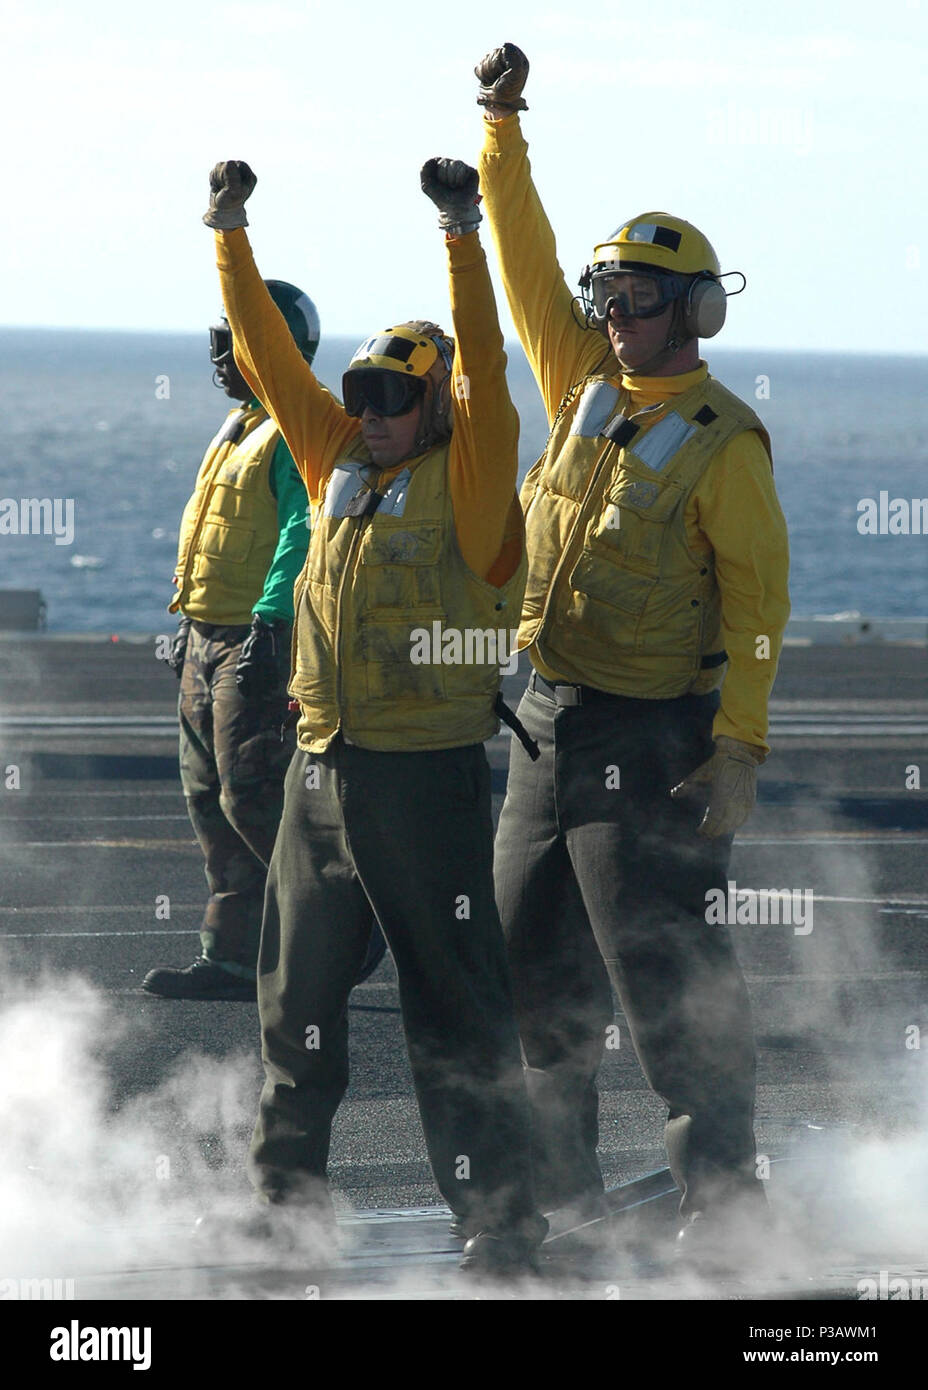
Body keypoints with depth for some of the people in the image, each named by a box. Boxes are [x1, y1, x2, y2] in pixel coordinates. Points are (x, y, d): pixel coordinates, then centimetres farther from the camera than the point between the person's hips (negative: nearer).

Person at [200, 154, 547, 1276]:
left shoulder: (468, 476, -5)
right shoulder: (339, 462, 12)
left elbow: (483, 371, -18)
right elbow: (268, 357, 15)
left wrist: (462, 236, -26)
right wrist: (230, 236, 12)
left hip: (425, 774, -7)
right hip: (322, 766, 7)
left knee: (453, 1009, -5)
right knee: (297, 991, 15)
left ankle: (500, 1226, -3)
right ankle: (286, 1185, 29)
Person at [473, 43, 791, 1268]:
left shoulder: (723, 441, -10)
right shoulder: (587, 389, 9)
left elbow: (757, 597, -11)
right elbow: (529, 270, 9)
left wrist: (739, 744, -18)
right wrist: (503, 133, -1)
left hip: (654, 735, -8)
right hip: (553, 724, 8)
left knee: (666, 973, -7)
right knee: (535, 963, 11)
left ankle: (724, 1196, 1)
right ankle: (560, 1192, 21)